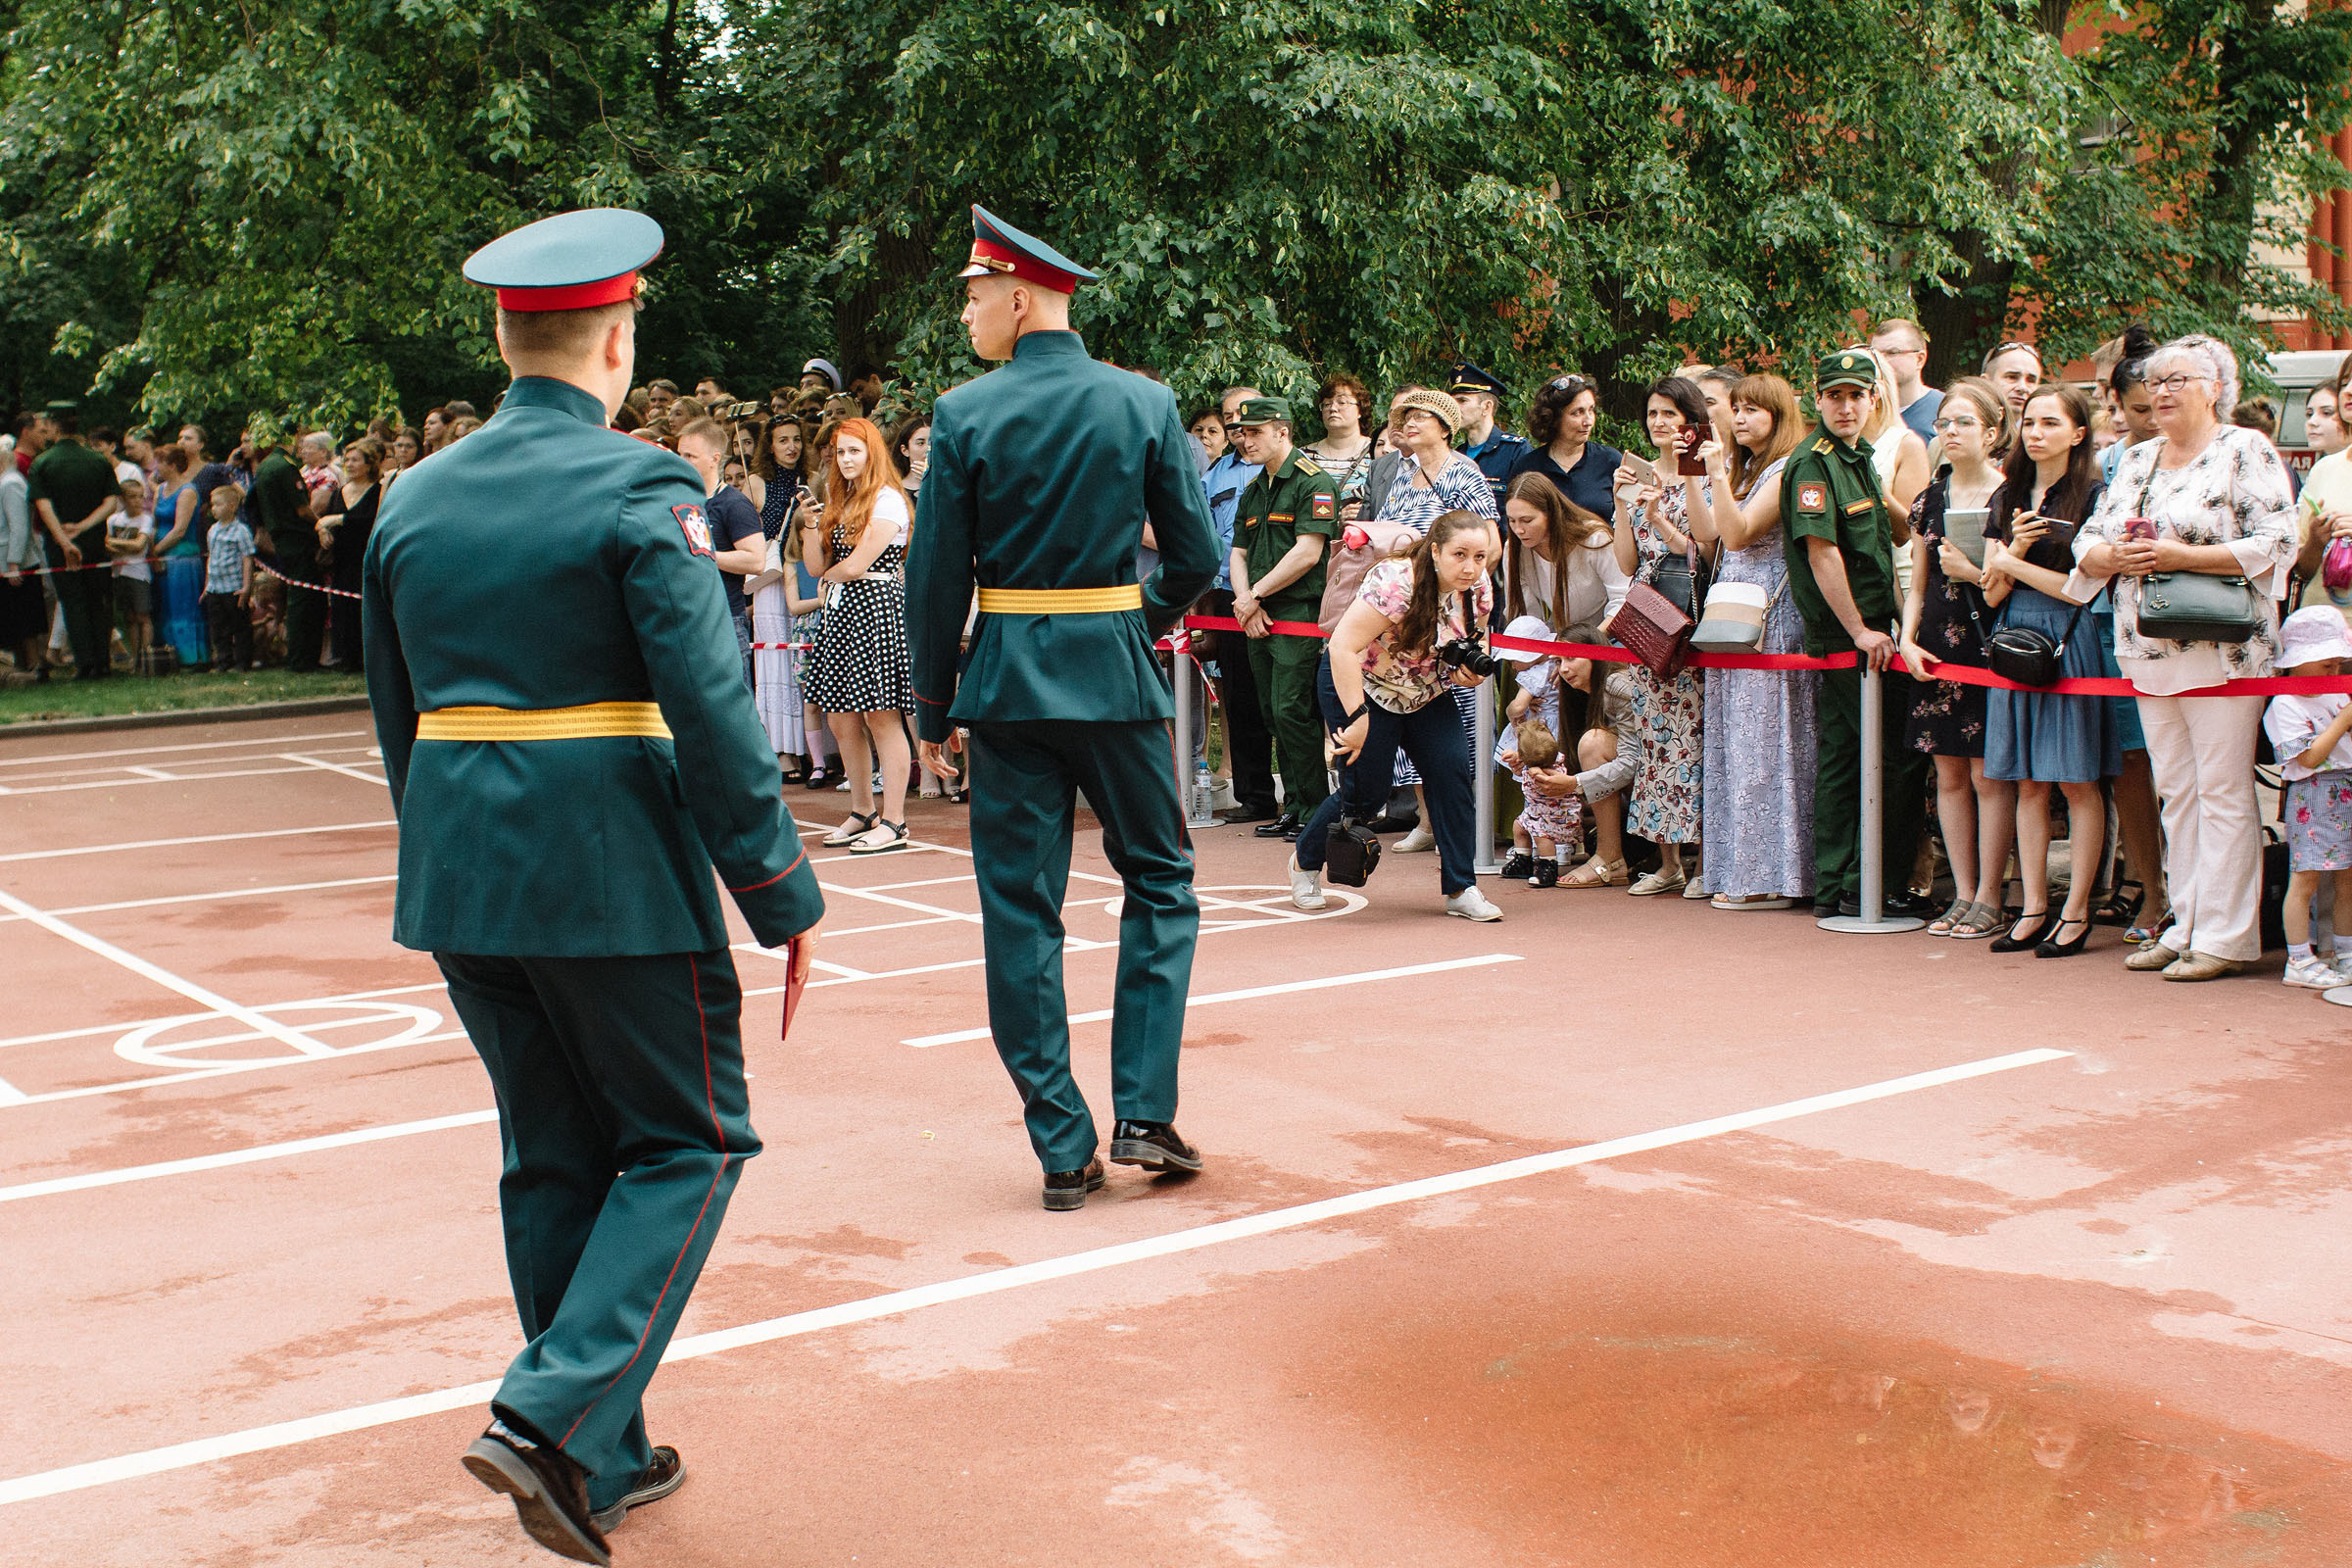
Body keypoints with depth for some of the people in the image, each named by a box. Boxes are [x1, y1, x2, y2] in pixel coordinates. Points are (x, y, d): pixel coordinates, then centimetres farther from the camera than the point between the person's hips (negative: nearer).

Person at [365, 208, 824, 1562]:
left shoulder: (413, 501, 8)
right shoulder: (639, 489, -11)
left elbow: (400, 721, 15)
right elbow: (712, 712, -15)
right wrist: (783, 894, -8)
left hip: (459, 872, 7)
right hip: (611, 866, -6)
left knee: (557, 1157, 16)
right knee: (690, 1141, 8)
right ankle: (554, 1420, -5)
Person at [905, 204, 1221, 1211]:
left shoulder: (964, 416, -5)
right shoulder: (1145, 404, -1)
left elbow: (938, 579, -4)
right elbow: (1195, 557, 0)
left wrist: (932, 712, 6)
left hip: (1007, 677, 0)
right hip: (1118, 676, 1)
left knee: (1020, 910, 6)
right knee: (1161, 884, 15)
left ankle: (1063, 1152, 8)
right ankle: (1143, 1113, 7)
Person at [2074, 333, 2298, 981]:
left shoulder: (2247, 453, -2)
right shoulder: (2136, 460, 17)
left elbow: (2274, 545, -12)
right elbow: (2087, 545, 16)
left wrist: (2181, 555, -17)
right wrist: (2117, 557, -6)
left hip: (2222, 651, -6)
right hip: (2149, 653, 7)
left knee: (2223, 793, -5)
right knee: (2176, 793, 10)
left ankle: (2226, 937, -1)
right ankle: (2185, 927, 17)